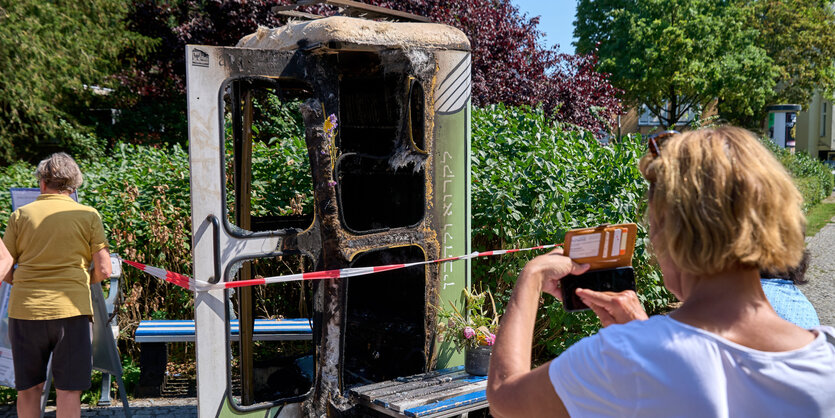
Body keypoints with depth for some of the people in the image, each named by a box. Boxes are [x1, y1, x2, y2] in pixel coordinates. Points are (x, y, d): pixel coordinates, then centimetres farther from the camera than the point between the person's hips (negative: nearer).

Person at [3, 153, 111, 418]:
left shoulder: (20, 215, 6)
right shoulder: (88, 215, 2)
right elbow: (103, 271, -2)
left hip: (24, 309, 2)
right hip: (71, 309, -2)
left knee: (28, 389, 16)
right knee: (68, 390, 3)